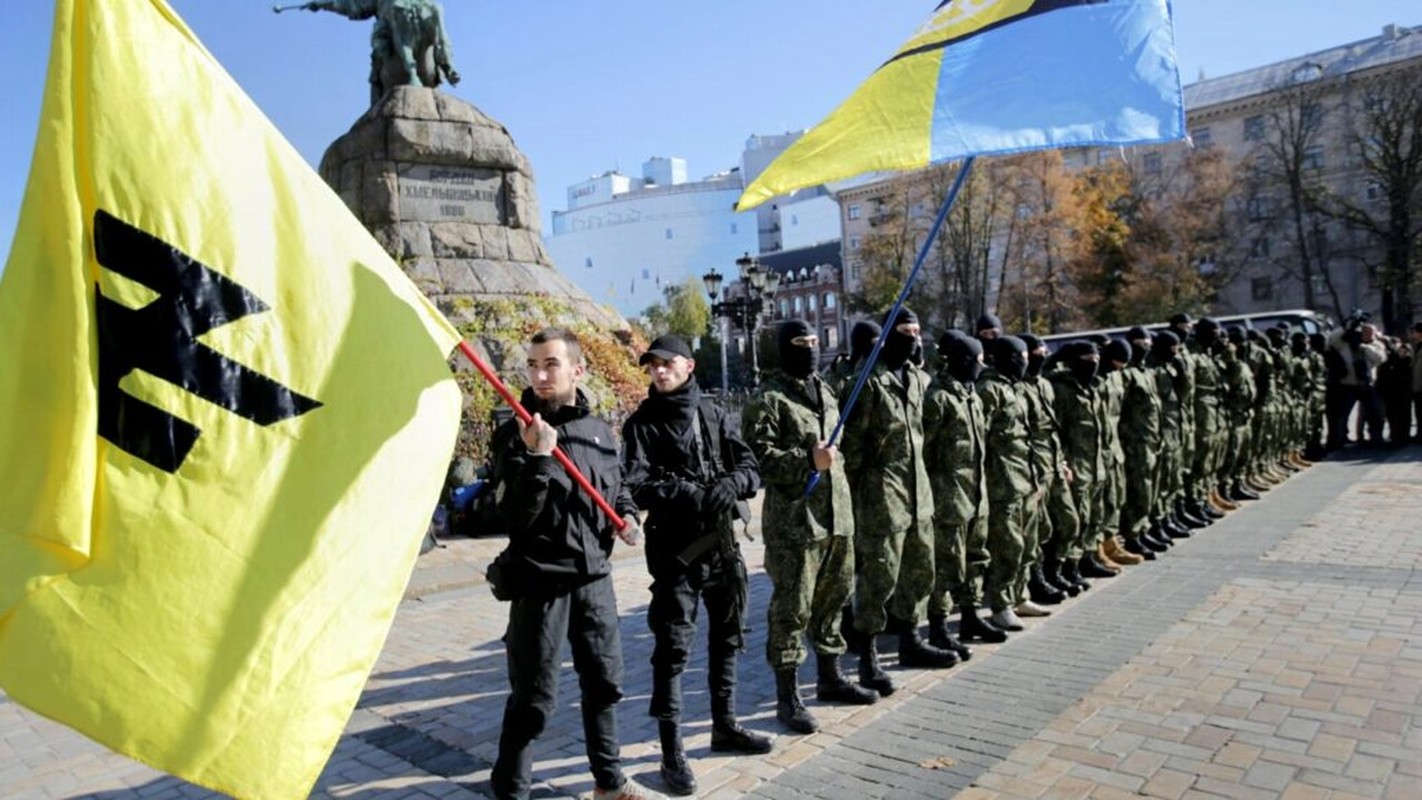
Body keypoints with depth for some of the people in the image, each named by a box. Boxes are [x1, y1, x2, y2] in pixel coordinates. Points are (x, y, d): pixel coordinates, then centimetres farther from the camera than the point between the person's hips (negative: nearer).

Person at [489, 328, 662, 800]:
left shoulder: (599, 431, 7)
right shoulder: (516, 435, -9)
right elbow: (516, 517, -17)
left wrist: (628, 515, 2)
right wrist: (538, 457, -27)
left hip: (595, 578, 5)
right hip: (541, 582, -5)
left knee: (604, 682, 17)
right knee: (533, 699, 1)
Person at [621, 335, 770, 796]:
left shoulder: (713, 415, 8)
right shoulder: (642, 424, -3)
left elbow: (751, 468, 5)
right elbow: (637, 487, -13)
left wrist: (732, 482, -17)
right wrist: (691, 494, -26)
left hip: (722, 542, 5)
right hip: (674, 548, -5)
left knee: (727, 636, 16)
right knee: (673, 646, -4)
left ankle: (724, 725, 34)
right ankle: (672, 751, 7)